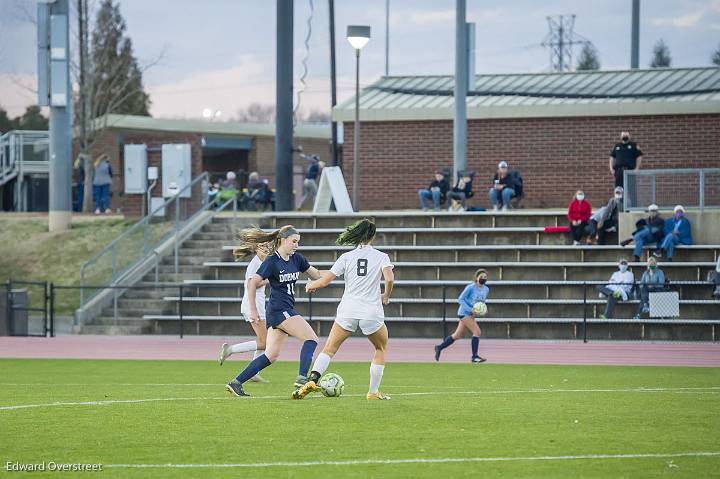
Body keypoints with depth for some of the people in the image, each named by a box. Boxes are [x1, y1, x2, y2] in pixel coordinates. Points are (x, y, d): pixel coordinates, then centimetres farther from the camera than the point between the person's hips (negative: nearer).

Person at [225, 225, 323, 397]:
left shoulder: (296, 259, 11)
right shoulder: (272, 262, -11)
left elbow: (317, 275, 17)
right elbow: (252, 283, -11)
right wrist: (253, 311, -11)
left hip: (287, 310, 8)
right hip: (278, 310, -8)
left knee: (271, 355, 6)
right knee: (311, 338, -15)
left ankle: (236, 383, 7)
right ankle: (302, 378, -20)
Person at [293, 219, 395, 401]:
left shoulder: (346, 257, 4)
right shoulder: (381, 257, 2)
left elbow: (325, 280, 1)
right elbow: (389, 278, -14)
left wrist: (310, 285, 22)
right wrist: (386, 296, 6)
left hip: (348, 311, 1)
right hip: (372, 313, -1)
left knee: (329, 349, 8)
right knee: (382, 348, 22)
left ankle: (312, 380, -15)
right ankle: (373, 391, 18)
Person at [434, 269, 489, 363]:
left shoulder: (486, 289, 4)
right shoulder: (470, 287, -17)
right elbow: (460, 299, -13)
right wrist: (470, 309, -24)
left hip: (471, 314, 8)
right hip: (464, 313, -8)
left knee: (458, 335, 14)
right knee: (477, 331, -18)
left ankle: (440, 347, 29)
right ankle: (474, 356, -14)